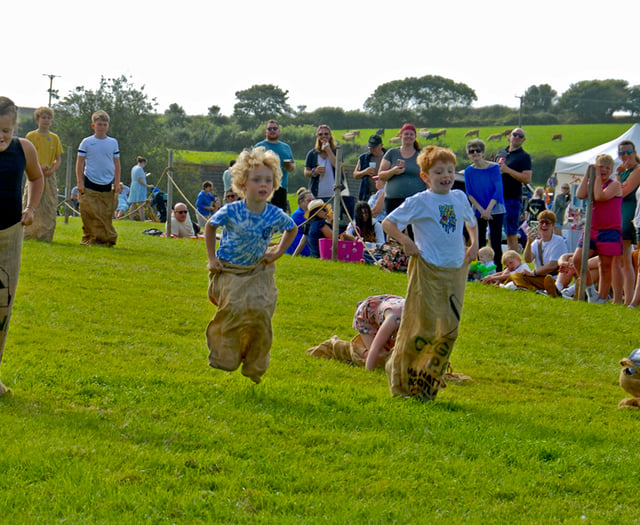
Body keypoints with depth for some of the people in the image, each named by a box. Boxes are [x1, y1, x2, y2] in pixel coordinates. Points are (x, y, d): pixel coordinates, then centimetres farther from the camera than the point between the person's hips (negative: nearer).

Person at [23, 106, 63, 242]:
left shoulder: (54, 138, 10)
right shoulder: (31, 136, 2)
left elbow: (59, 159, 11)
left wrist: (52, 169, -9)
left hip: (49, 176, 2)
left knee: (50, 207, -2)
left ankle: (46, 235, 3)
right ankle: (29, 234, 3)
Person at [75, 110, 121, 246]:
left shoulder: (113, 143, 10)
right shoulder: (86, 142, 3)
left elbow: (116, 163, 14)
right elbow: (80, 163, 4)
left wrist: (117, 182, 8)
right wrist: (80, 182, -2)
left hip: (107, 184, 2)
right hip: (90, 184, -2)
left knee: (106, 215, 0)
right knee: (90, 215, -7)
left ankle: (107, 239, 6)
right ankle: (89, 239, 0)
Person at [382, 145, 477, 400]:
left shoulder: (460, 198, 11)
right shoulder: (419, 202, -6)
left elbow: (471, 222, 30)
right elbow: (387, 223, -4)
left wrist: (474, 244, 14)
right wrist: (405, 241, -17)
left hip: (456, 270, 6)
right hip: (428, 270, -6)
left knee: (449, 330, 5)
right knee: (424, 327, -6)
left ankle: (429, 383, 16)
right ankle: (402, 380, 9)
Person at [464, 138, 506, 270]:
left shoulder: (494, 168, -7)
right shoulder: (469, 171, 0)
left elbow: (498, 191, -9)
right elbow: (469, 194, 1)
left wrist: (488, 210, -16)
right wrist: (481, 210, -11)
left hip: (495, 209, -3)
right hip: (478, 210, 3)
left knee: (496, 242, -5)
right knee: (479, 241, 4)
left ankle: (498, 271, -1)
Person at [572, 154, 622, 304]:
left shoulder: (615, 184, -4)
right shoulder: (592, 184, 12)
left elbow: (600, 196, -21)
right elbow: (580, 194, -8)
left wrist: (598, 176, -13)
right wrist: (587, 175, -4)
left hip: (610, 231, -5)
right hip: (591, 229, 5)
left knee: (605, 266, 0)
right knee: (577, 259, -9)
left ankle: (602, 299, 9)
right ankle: (590, 290, 7)